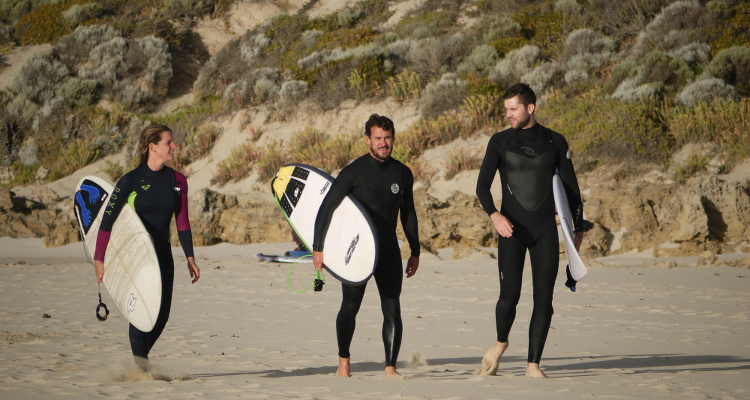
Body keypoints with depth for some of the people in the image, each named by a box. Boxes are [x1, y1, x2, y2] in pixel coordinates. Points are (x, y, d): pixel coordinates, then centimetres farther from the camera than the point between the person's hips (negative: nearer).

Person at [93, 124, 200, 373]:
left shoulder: (177, 181, 5)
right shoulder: (131, 181, -10)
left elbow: (182, 222, 11)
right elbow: (107, 221, -8)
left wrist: (190, 258, 4)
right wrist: (99, 260, -11)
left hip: (162, 255, 5)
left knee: (162, 315, 3)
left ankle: (140, 356, 25)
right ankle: (141, 364, -7)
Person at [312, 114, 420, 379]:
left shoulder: (402, 173, 6)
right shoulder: (354, 171, -8)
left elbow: (408, 214, 16)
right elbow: (326, 208, -7)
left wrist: (415, 252, 15)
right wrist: (318, 247, -10)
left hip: (389, 250, 3)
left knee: (392, 309, -7)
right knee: (350, 307, -1)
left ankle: (390, 367, -4)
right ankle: (343, 362, 19)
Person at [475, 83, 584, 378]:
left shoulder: (555, 142, 7)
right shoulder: (500, 141, 5)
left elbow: (571, 187, 14)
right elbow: (482, 185, 2)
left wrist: (578, 227, 12)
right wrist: (493, 214, -17)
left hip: (545, 230, 1)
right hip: (512, 228, -1)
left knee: (543, 298, -3)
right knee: (509, 294, -11)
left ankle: (533, 364, 3)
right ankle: (501, 343, 18)